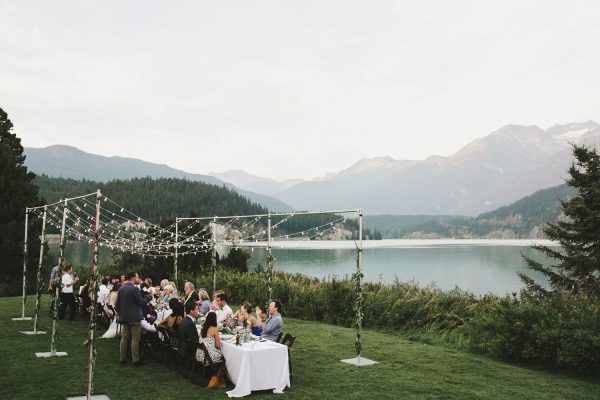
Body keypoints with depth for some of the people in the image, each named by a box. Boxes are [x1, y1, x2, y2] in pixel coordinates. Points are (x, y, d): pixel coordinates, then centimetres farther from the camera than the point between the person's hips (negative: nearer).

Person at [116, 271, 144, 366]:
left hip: (124, 317, 7)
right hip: (134, 317, -7)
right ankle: (135, 360, 0)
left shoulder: (121, 289, 7)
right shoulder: (135, 289, -17)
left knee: (124, 338, 13)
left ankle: (122, 359, 17)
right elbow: (141, 302, -15)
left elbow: (117, 304, 12)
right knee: (135, 339, -2)